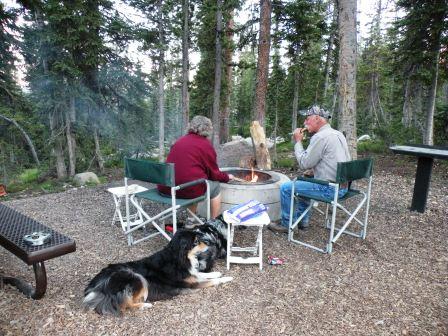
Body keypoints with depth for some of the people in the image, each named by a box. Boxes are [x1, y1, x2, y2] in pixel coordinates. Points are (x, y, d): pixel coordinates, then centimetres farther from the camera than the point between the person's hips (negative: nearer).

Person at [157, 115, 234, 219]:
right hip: (188, 189, -6)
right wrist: (227, 177, 25)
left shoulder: (180, 141, 16)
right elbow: (214, 173, 4)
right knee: (215, 185, 17)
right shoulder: (206, 144, -2)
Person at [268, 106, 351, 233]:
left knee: (286, 188, -1)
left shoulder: (320, 137, -18)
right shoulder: (338, 134, 12)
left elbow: (303, 163, -15)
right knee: (302, 182, 30)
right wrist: (314, 169, 12)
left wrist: (298, 141, -5)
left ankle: (287, 224, 13)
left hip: (330, 188, -10)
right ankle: (302, 220, 32)